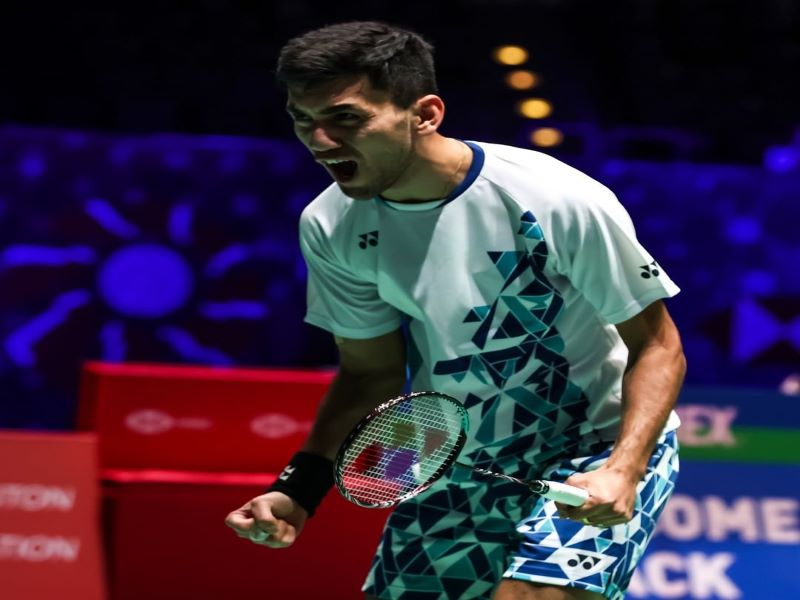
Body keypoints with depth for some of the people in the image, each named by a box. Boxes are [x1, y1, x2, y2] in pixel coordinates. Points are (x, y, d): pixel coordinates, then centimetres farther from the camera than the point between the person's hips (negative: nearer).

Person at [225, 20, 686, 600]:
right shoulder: (330, 227, -7)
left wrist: (622, 470, -30)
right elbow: (371, 372, 4)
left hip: (595, 449, -5)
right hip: (455, 472, 6)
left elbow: (656, 346, -15)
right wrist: (299, 490, -9)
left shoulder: (561, 203, -24)